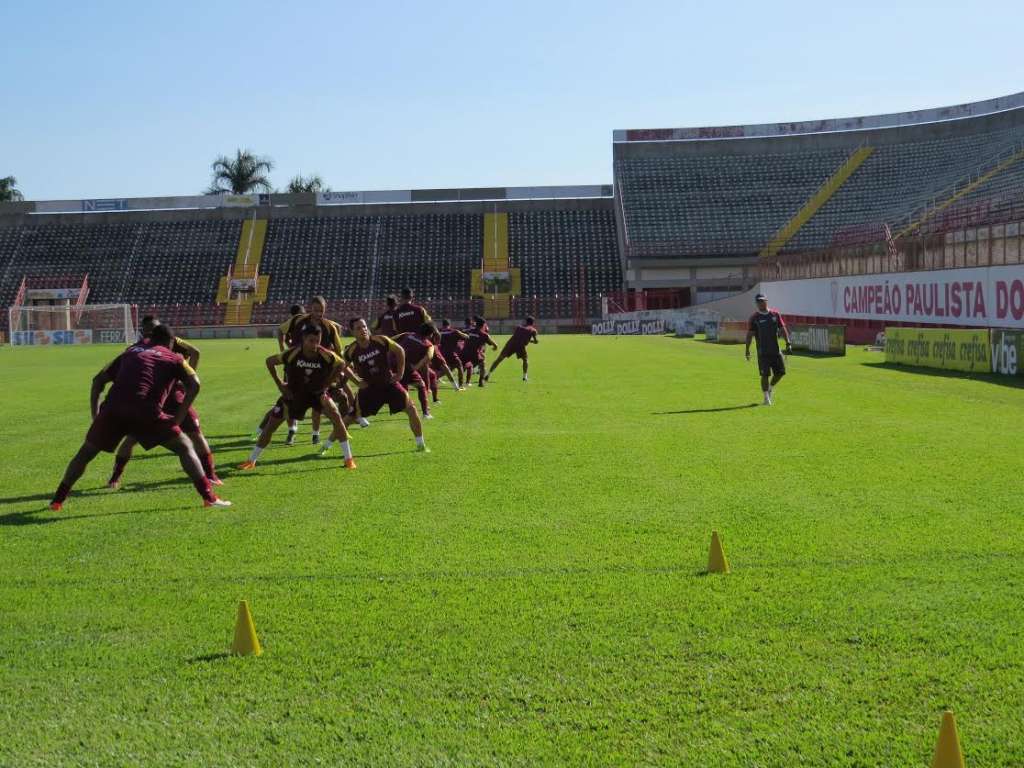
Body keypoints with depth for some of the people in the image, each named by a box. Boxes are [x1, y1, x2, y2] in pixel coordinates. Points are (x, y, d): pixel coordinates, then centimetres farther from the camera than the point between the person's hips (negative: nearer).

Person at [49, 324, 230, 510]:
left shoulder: (131, 351, 30)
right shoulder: (174, 358, 19)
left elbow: (98, 380, 26)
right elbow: (194, 385, 3)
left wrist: (95, 414, 25)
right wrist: (179, 417, 5)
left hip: (113, 409, 3)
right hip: (146, 412, -3)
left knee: (85, 453, 22)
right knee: (185, 447, 11)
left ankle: (58, 500, 20)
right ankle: (209, 497, 0)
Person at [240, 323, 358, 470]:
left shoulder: (326, 356, -25)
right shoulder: (292, 355, -26)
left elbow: (342, 365, -3)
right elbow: (269, 361, -9)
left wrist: (327, 382, -7)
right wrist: (279, 384, -8)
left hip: (317, 392, 0)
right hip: (293, 393, 0)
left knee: (335, 416, -22)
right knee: (271, 423, 0)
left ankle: (349, 458, -10)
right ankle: (251, 461, 17)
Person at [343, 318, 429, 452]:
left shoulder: (381, 341, -15)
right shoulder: (351, 350, -14)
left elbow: (400, 351, -1)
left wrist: (400, 373, -2)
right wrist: (358, 381, -3)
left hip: (389, 383, 1)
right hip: (369, 387, 0)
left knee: (411, 409, -8)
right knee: (350, 417, -2)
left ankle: (421, 444, 5)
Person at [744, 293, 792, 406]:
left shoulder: (775, 314, 8)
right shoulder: (754, 317, 0)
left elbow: (783, 329, 8)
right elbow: (750, 334, -2)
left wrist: (788, 343, -2)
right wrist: (747, 349, -9)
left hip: (775, 350, 3)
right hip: (762, 352, -3)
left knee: (780, 372, 4)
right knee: (765, 374, -4)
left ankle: (771, 388, 30)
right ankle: (766, 397, 8)